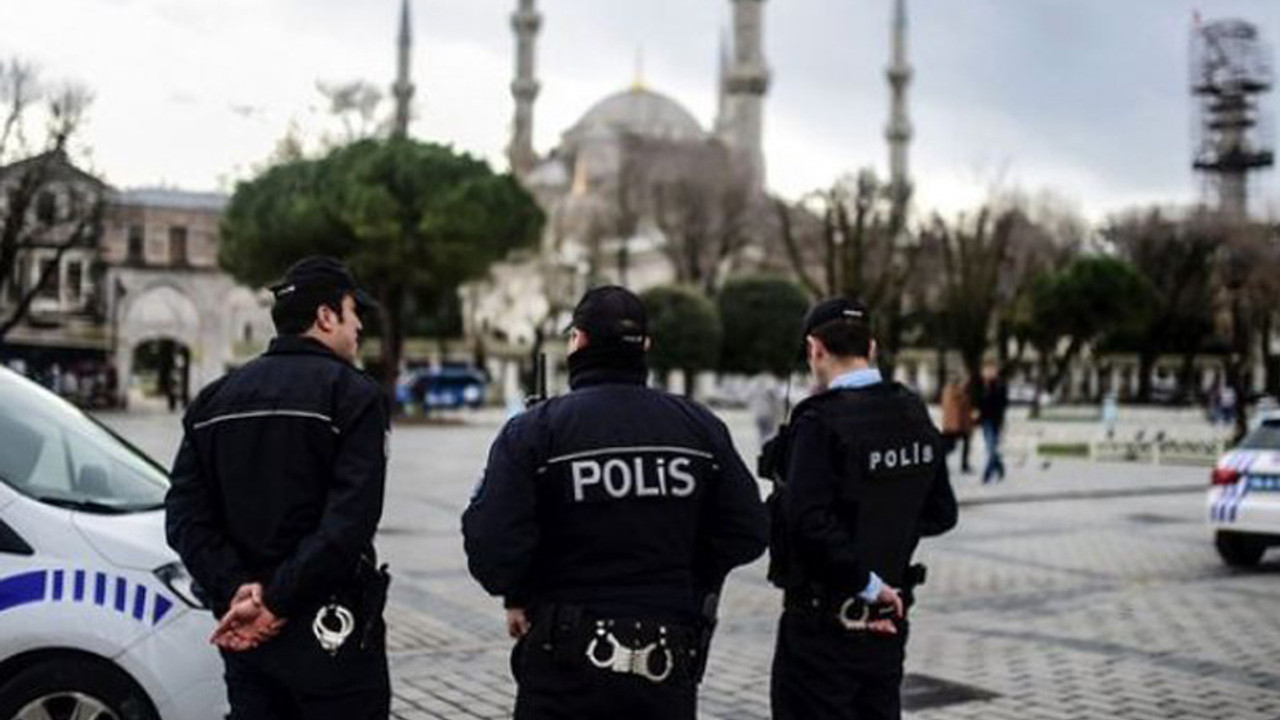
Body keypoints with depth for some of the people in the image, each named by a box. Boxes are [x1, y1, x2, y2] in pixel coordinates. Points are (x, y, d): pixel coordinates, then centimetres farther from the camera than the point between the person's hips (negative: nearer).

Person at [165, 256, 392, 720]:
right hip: (329, 630, -6)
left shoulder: (216, 400, 10)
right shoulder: (353, 395, -8)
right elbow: (349, 521, -20)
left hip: (242, 631, 6)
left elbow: (185, 516, 1)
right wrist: (278, 603, -16)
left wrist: (236, 591, -8)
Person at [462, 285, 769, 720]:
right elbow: (748, 533, -1)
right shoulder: (700, 427, 1)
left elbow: (491, 544, -18)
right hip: (670, 666, 3)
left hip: (565, 669, -2)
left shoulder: (533, 431, -9)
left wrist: (518, 597, 2)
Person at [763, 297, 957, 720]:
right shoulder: (914, 414, 5)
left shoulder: (821, 421, -18)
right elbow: (941, 514, 11)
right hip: (887, 620, 7)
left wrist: (865, 583, -17)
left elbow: (810, 521, -27)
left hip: (825, 619, -7)